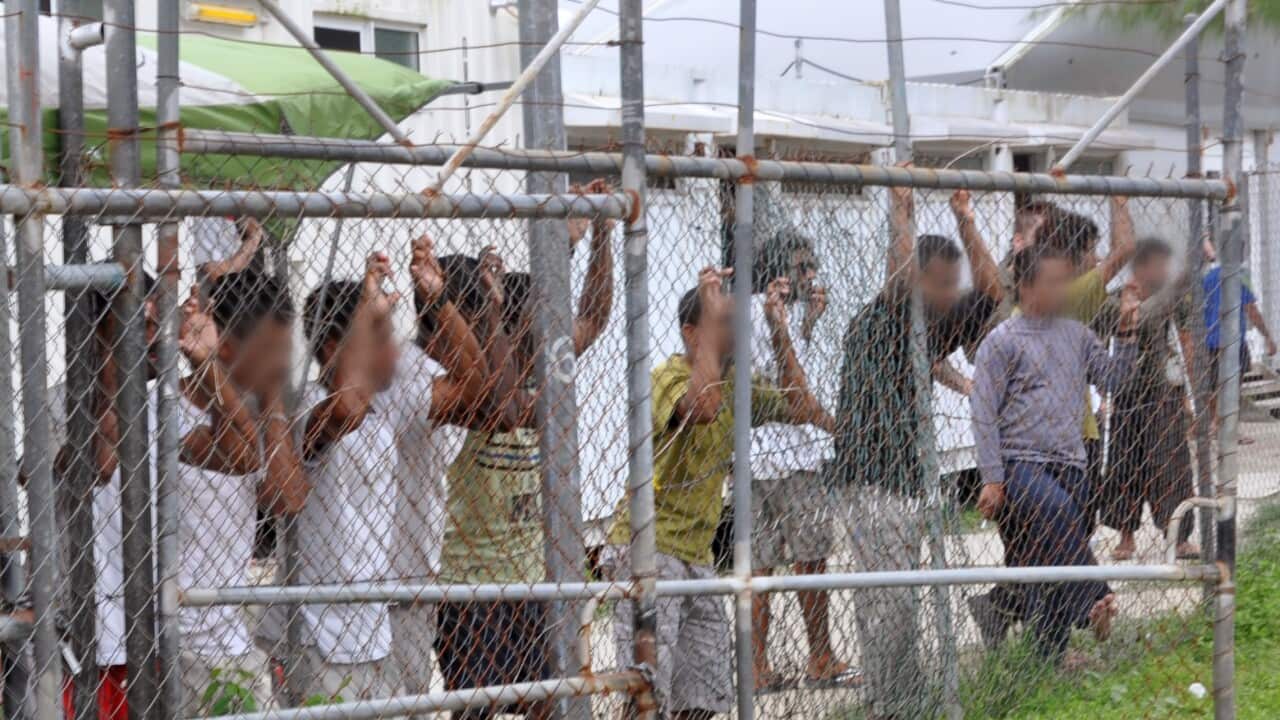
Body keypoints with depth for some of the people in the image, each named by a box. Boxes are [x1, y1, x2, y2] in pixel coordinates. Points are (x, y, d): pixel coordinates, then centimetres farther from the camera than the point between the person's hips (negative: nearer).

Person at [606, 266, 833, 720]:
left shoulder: (732, 385, 14)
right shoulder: (668, 377, -12)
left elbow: (800, 408, 12)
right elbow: (703, 407, -33)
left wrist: (779, 330, 6)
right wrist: (712, 316, -25)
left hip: (696, 557, 9)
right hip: (649, 551, -8)